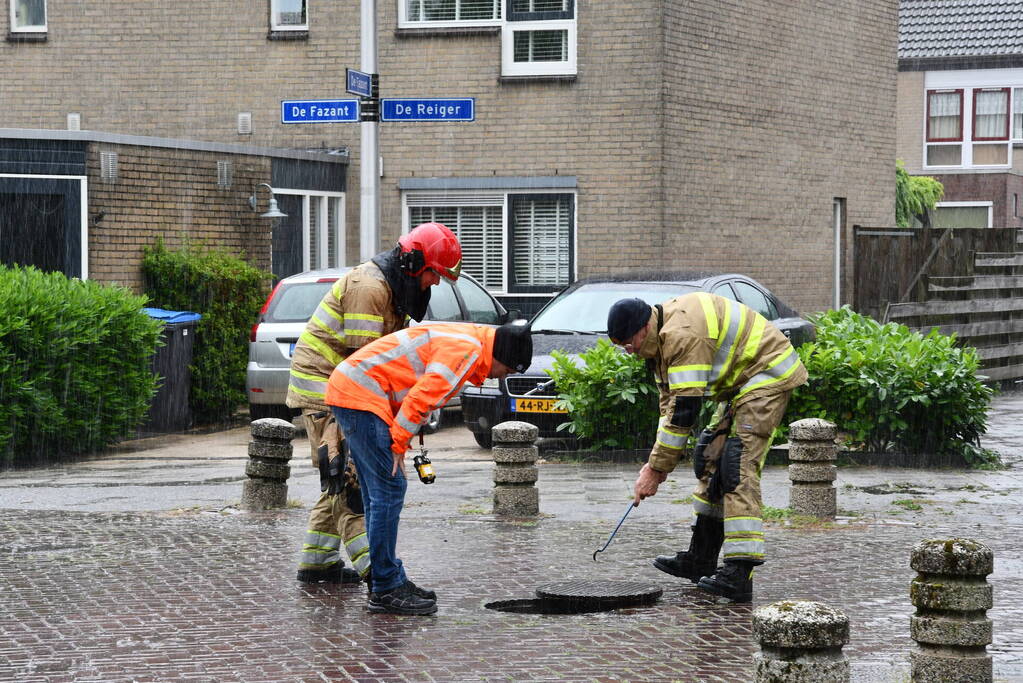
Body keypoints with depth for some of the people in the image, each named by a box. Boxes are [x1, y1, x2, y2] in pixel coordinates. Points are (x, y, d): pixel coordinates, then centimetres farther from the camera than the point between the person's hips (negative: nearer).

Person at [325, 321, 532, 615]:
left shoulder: (460, 339, 19)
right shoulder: (467, 350, -13)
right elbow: (421, 397, -21)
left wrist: (400, 443, 15)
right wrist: (399, 445, -14)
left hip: (350, 389, 11)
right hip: (360, 394, -11)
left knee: (379, 493, 14)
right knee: (389, 489, -10)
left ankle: (390, 579, 19)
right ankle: (385, 590, -7)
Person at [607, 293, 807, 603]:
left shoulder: (683, 334, -26)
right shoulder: (663, 336, 7)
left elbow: (685, 409, -27)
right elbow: (670, 399, 10)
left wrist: (655, 468, -21)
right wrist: (658, 460, -1)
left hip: (768, 375, -11)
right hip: (741, 382, 11)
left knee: (738, 467, -19)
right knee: (712, 459, 14)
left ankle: (739, 574, -25)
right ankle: (701, 560, 23)